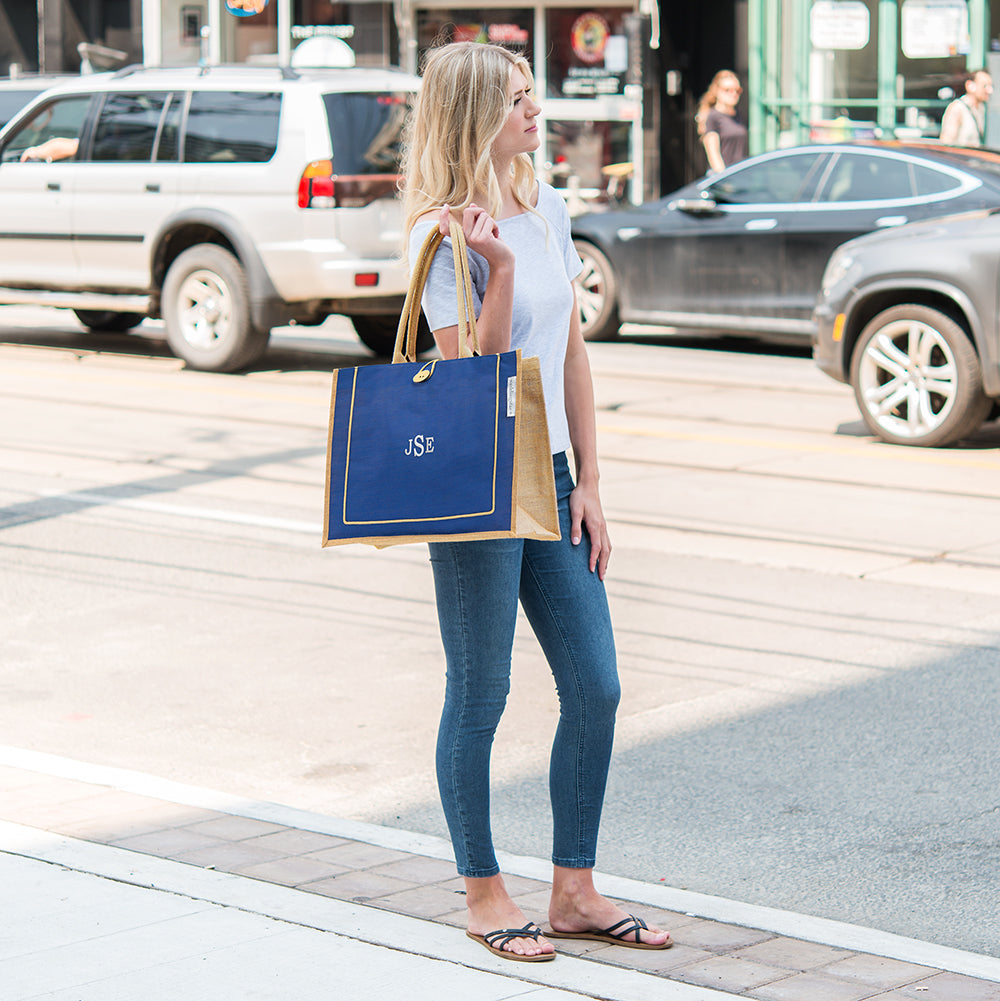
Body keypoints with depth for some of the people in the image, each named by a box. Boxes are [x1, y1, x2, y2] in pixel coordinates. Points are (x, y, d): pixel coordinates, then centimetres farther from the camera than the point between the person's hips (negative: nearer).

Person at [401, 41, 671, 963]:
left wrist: (588, 483, 8)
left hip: (550, 481, 7)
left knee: (596, 688, 7)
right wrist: (500, 269, -26)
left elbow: (572, 354, 12)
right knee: (479, 696, 3)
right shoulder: (442, 235, -12)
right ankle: (485, 895, 16)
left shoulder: (547, 210, 9)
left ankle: (575, 889, 19)